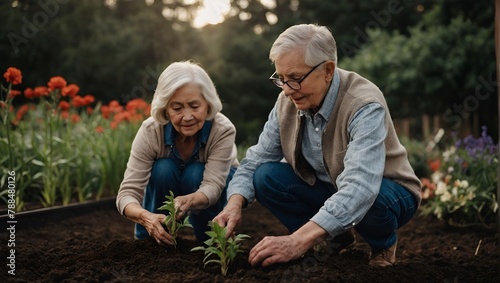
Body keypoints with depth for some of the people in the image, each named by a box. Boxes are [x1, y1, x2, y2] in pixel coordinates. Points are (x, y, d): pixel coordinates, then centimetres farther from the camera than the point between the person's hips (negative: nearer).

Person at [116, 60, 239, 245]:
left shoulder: (223, 130, -33)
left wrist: (189, 200, -66)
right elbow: (127, 192, -35)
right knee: (163, 169, -33)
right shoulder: (150, 131, -32)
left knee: (195, 173, -34)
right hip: (165, 180, 1)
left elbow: (212, 186, -42)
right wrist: (146, 217, -59)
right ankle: (148, 240, -11)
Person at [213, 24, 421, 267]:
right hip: (326, 188, 5)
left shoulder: (364, 106, -32)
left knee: (364, 199, -38)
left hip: (384, 192, -5)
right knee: (265, 177, -16)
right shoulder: (287, 101, -13)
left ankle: (384, 243, -1)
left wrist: (298, 241, -53)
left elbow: (360, 187, -44)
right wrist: (234, 204, -29)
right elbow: (256, 160, -8)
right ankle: (336, 239, 4)